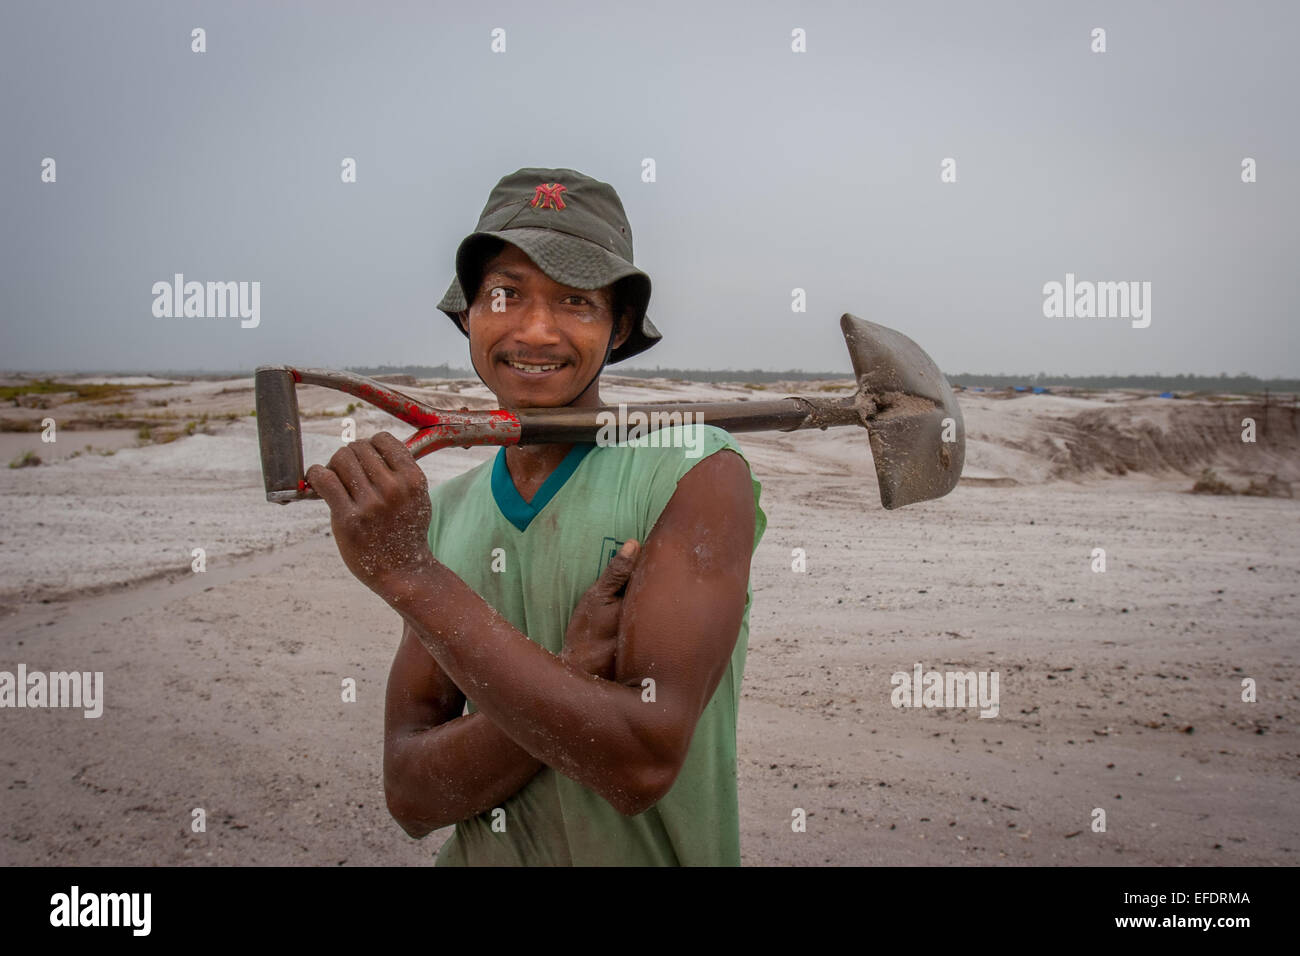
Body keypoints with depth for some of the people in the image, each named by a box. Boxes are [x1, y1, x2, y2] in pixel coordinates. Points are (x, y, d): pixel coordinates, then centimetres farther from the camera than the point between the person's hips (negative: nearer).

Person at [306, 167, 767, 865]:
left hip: (649, 854, -3)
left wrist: (408, 573, -27)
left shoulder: (698, 473, -17)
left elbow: (643, 765, -27)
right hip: (476, 857, 4)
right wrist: (573, 680, -25)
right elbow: (410, 796, -8)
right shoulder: (440, 513, -3)